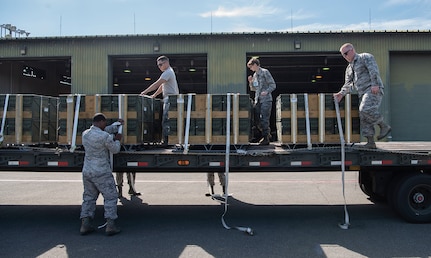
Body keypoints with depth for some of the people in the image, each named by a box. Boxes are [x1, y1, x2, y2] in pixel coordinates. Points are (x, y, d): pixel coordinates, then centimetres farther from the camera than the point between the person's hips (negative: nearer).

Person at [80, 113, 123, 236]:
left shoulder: (85, 134, 5)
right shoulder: (105, 137, -18)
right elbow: (115, 150, -4)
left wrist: (117, 125, 28)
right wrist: (117, 140, 16)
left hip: (87, 172, 7)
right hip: (102, 173, -7)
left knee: (88, 198, 16)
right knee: (110, 197, 5)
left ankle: (85, 225, 16)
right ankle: (110, 225, 5)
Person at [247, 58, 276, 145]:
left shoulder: (265, 72, -3)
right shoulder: (254, 75, 17)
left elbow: (273, 85, -6)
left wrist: (267, 91, -21)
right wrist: (250, 82, 5)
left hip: (266, 100, -7)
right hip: (257, 100, 7)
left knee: (264, 120, -7)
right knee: (255, 119, 6)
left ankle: (266, 139, -1)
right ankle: (256, 136, 16)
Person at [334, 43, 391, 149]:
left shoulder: (365, 57, 5)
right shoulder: (349, 69, 26)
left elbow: (373, 70, -11)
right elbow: (348, 84, 19)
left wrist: (375, 84, -24)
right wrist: (341, 93, 0)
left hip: (373, 90, -8)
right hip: (363, 93, 8)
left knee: (366, 109, -28)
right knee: (363, 118, -1)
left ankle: (384, 126, -12)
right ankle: (370, 142, 0)